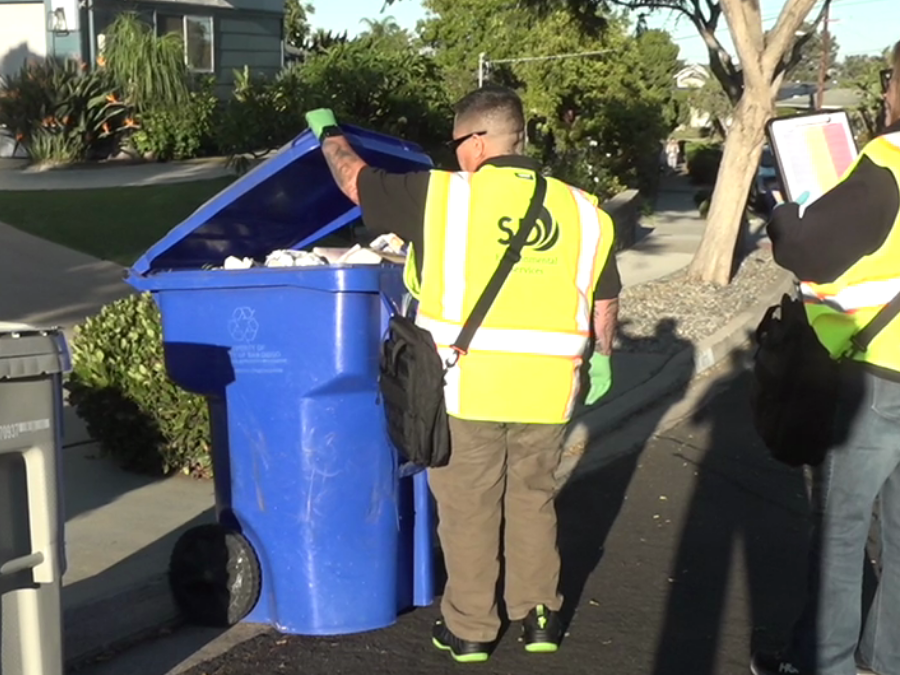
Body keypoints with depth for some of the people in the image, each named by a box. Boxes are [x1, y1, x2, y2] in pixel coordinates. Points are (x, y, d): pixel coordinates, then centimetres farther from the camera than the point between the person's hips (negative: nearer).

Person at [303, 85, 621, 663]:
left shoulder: (441, 195, -7)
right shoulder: (582, 210, 3)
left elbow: (354, 179, 5)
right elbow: (605, 301, 11)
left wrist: (329, 132, 24)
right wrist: (602, 356, 25)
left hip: (466, 387, -3)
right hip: (547, 390, 3)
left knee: (469, 507, 11)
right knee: (533, 499, 19)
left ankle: (470, 629, 22)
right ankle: (540, 616, 28)